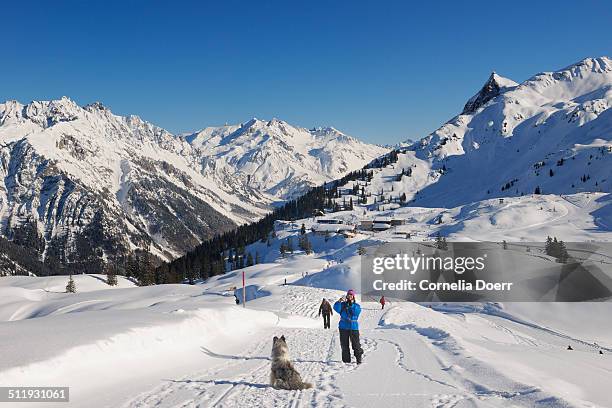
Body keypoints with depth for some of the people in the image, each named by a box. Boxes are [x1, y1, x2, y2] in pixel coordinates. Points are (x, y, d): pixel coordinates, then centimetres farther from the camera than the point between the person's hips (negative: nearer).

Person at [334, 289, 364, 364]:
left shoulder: (357, 305, 7)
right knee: (344, 345, 4)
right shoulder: (343, 304, 6)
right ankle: (346, 360, 12)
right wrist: (340, 301, -26)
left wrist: (351, 304, -14)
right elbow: (336, 308, -12)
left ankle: (359, 359, 12)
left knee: (356, 344, -2)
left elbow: (356, 312, -13)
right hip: (343, 327, 1)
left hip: (354, 327, -1)